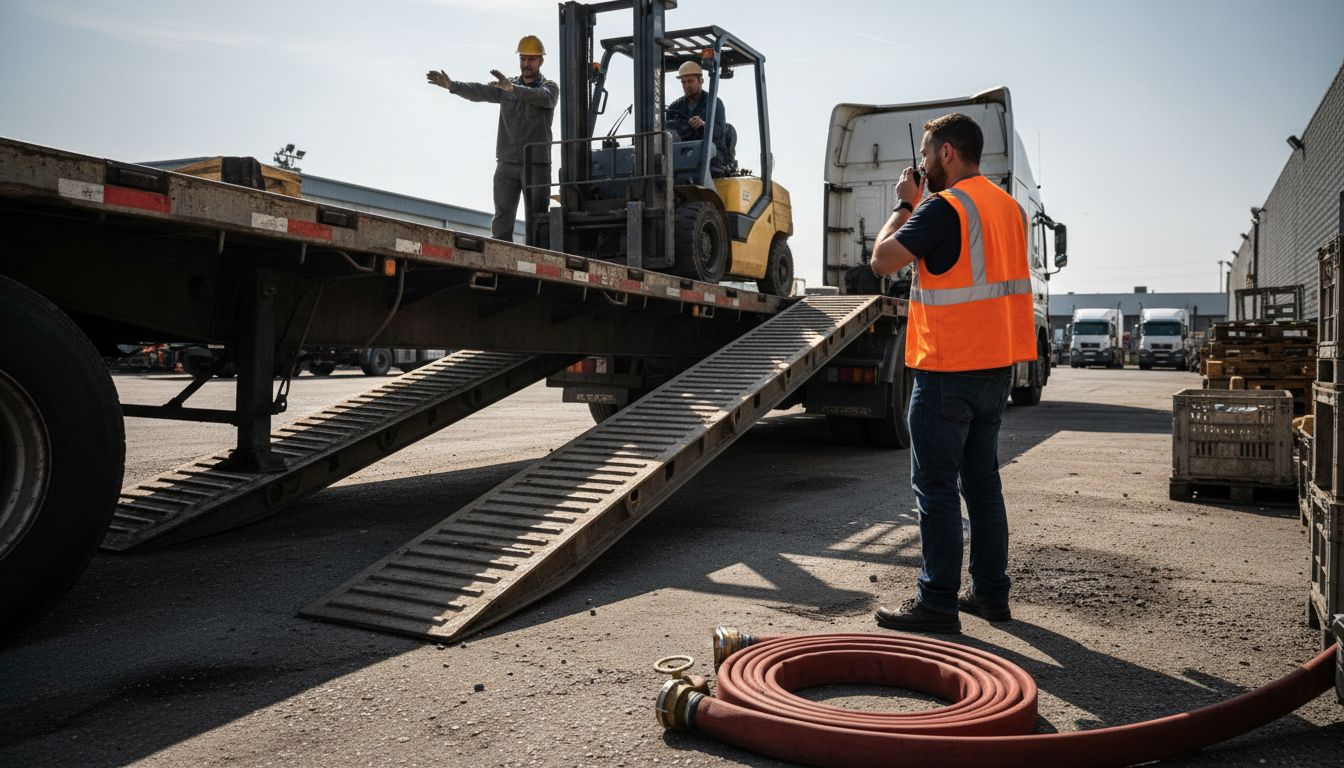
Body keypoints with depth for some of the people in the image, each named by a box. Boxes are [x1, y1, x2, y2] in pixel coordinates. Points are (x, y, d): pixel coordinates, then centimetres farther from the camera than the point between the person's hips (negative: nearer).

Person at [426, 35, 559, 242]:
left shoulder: (550, 87, 3)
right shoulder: (506, 86, 15)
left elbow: (543, 97, -22)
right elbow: (479, 91, -1)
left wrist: (512, 88, -37)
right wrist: (452, 85, -19)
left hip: (536, 164, -3)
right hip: (507, 162, 4)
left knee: (536, 220, -1)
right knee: (502, 217, 1)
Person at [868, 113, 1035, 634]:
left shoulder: (943, 207, -15)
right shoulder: (1008, 206, 13)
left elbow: (883, 260, -13)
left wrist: (904, 205, 0)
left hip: (947, 370, -9)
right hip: (997, 367, 9)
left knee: (936, 487, -3)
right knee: (982, 480, 15)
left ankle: (937, 603, 3)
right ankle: (991, 592, 23)